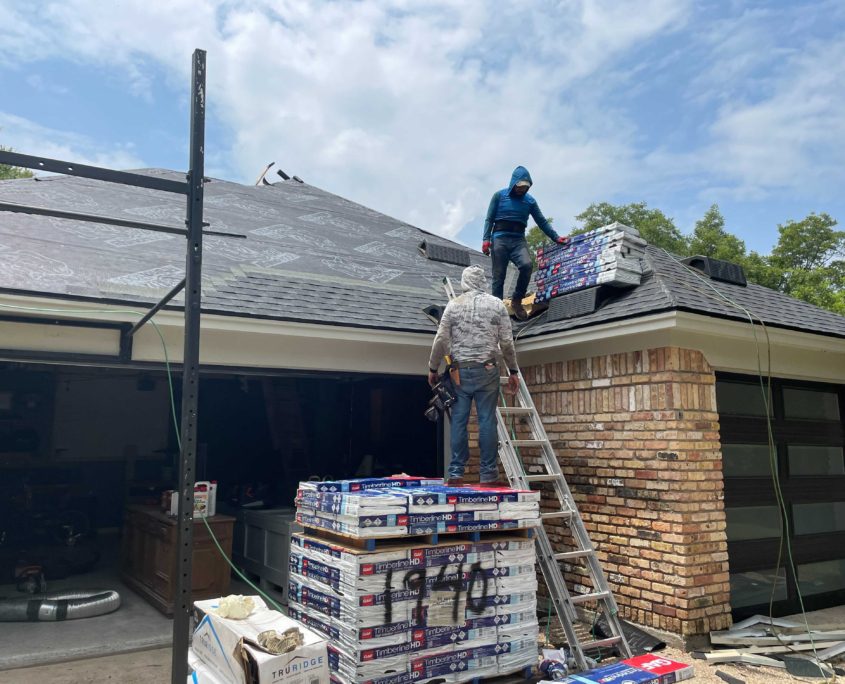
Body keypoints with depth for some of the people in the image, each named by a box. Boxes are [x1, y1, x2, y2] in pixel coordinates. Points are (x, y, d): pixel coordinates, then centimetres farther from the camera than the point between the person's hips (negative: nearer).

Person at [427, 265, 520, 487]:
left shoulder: (454, 305, 4)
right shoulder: (496, 304, 3)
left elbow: (441, 340, 2)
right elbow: (507, 342, 1)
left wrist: (433, 368, 13)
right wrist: (513, 371, 10)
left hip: (460, 369, 1)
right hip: (487, 369, -1)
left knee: (459, 421, 3)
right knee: (487, 421, 0)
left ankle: (456, 474, 4)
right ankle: (489, 475, 2)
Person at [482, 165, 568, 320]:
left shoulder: (530, 201, 12)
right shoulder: (499, 196, 6)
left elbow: (542, 221, 12)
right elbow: (489, 219, 4)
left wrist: (556, 238, 2)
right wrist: (486, 239, -8)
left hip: (518, 240, 2)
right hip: (500, 238, -2)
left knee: (527, 265, -25)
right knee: (498, 277, -7)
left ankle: (516, 300, -8)